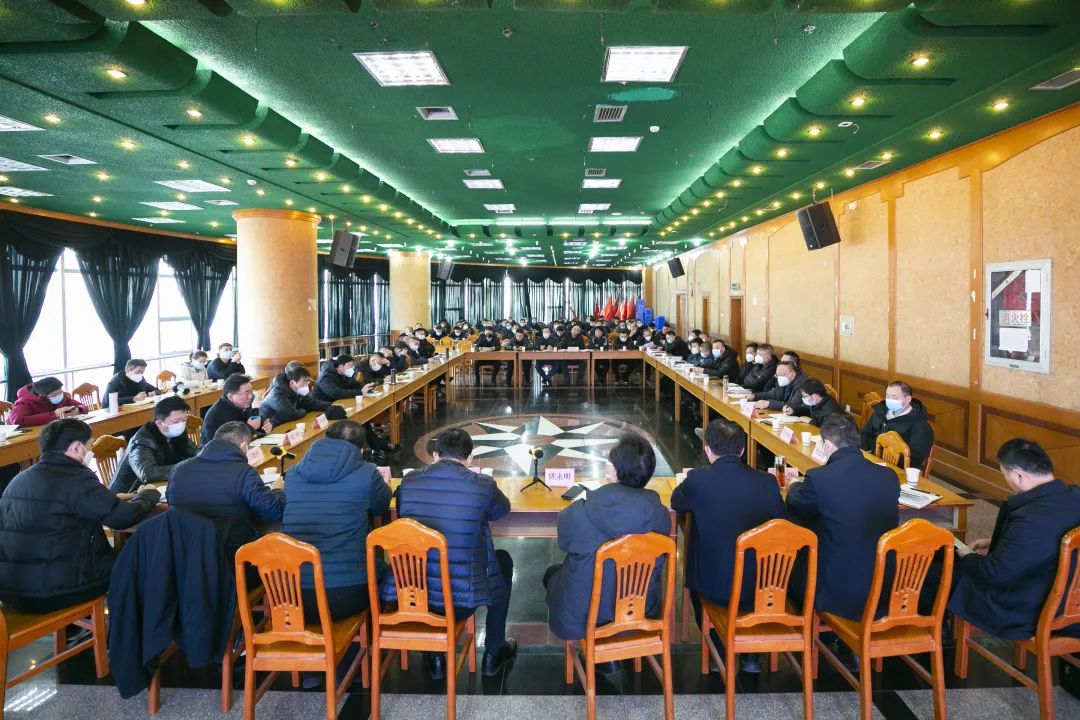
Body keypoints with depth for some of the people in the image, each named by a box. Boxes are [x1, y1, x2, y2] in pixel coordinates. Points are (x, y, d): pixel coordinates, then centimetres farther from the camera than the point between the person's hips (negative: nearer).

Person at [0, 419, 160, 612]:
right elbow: (123, 517, -15)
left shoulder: (19, 480, 8)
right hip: (55, 590, -8)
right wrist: (148, 494, 5)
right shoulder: (74, 478, -16)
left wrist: (112, 500, 20)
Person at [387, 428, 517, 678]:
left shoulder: (409, 480, -2)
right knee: (503, 559, 27)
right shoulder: (482, 485, -9)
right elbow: (503, 509, 13)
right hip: (460, 602, -2)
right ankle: (493, 654, 35)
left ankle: (435, 658, 38)